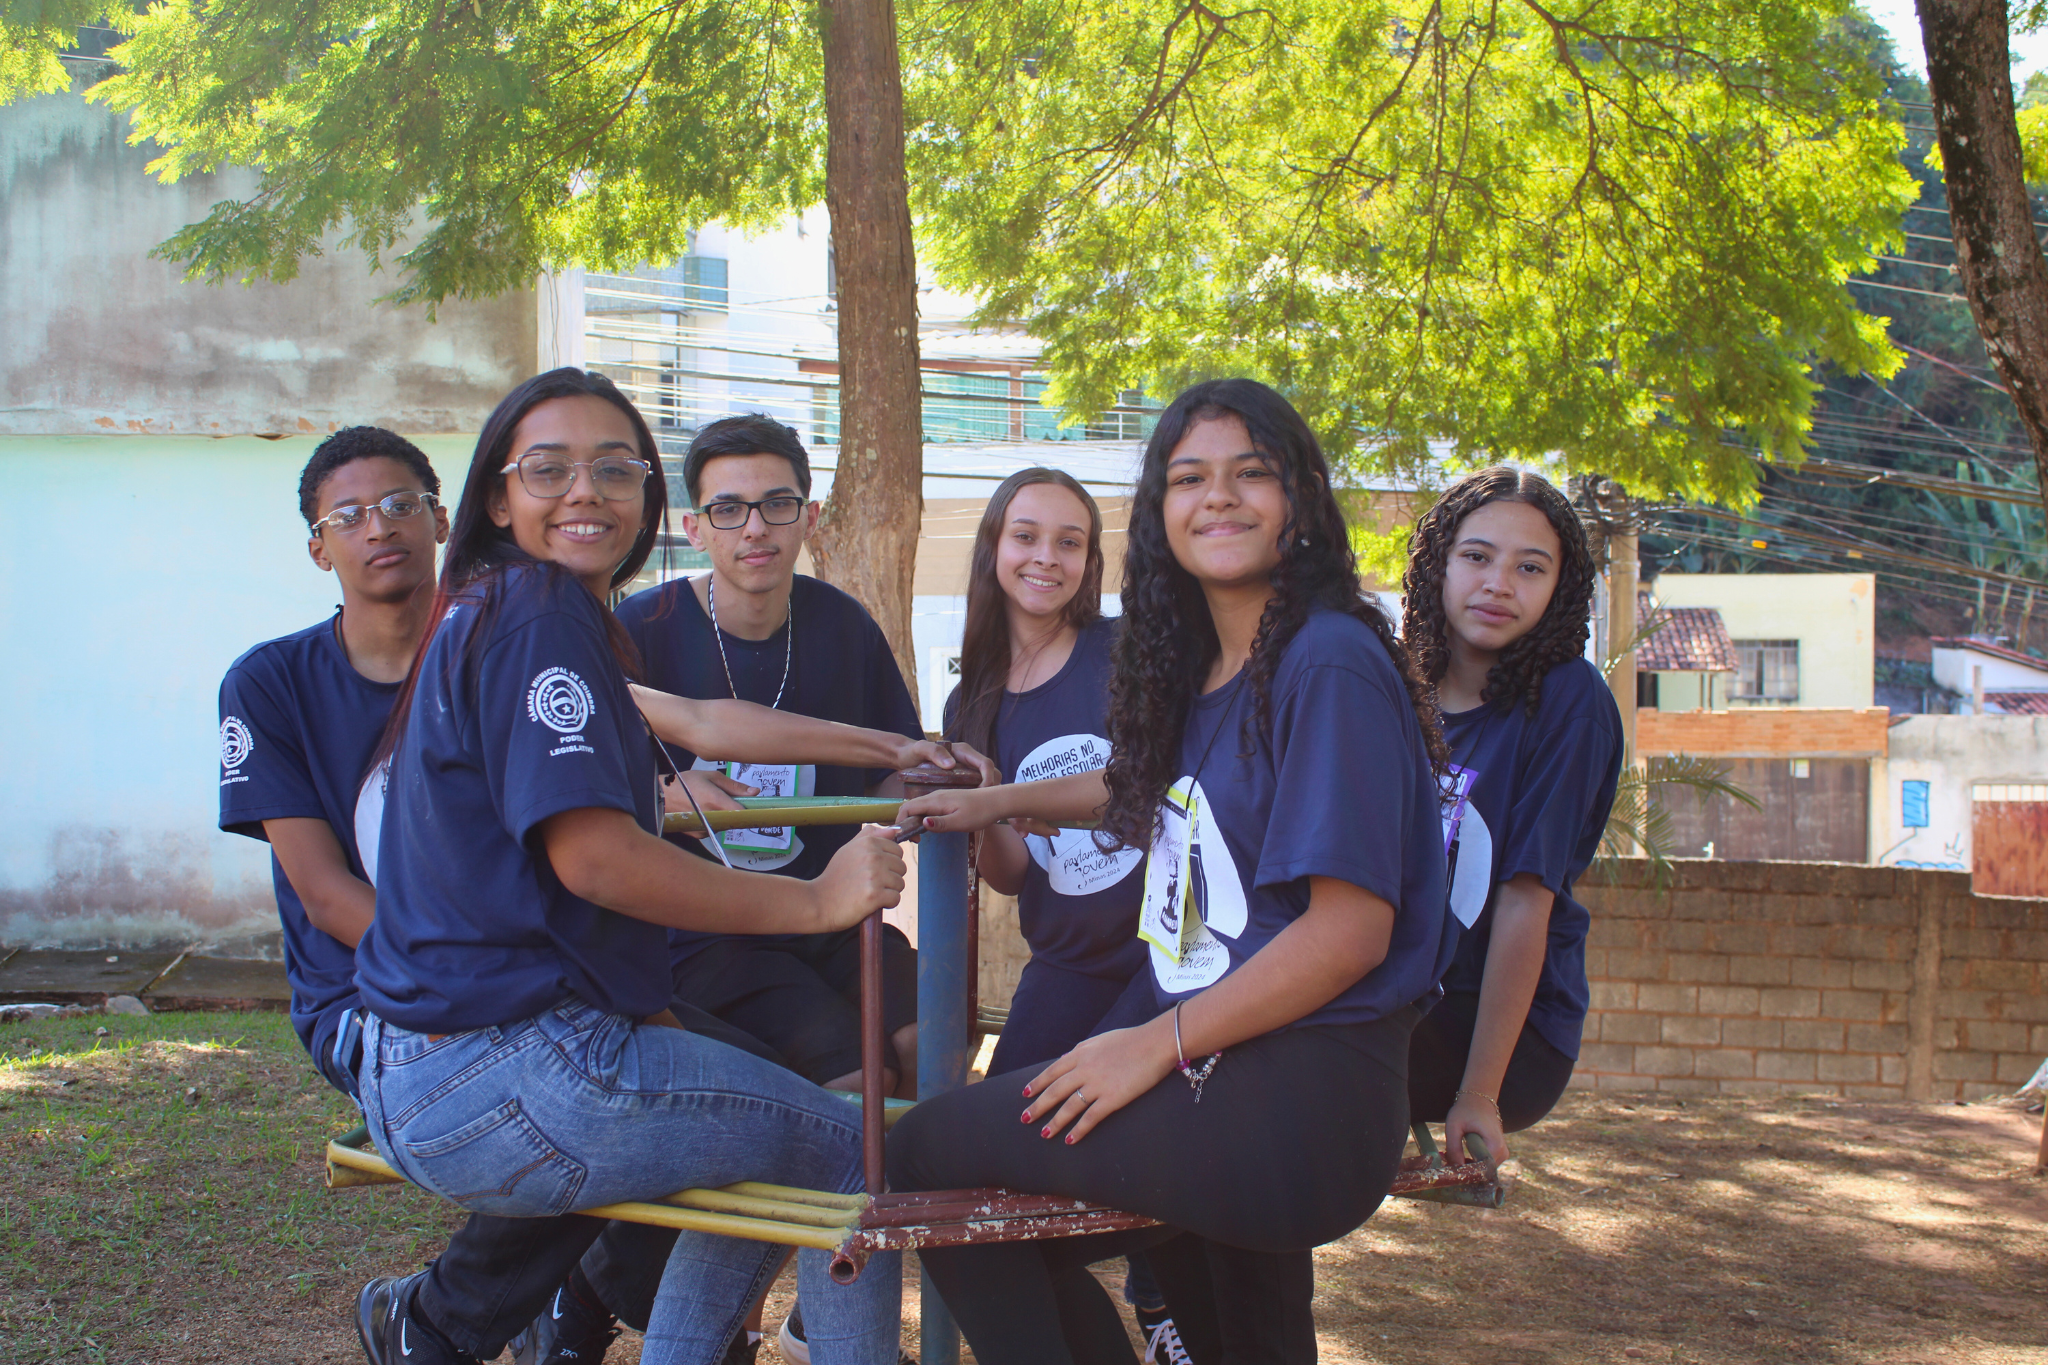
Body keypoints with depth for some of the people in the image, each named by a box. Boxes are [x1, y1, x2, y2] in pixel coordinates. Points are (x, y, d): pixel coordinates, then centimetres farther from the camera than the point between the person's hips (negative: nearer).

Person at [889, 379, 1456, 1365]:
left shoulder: (1331, 664, -16)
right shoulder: (1203, 672, 10)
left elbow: (1352, 928, -20)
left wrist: (1154, 1048, -15)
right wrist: (998, 801, 32)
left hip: (1305, 1104, -9)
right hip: (1216, 1077, 9)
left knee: (926, 1150, -3)